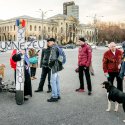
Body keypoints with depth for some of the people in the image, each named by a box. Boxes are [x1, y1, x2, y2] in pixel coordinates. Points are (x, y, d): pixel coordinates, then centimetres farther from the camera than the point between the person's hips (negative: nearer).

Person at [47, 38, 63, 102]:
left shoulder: (53, 48, -15)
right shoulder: (57, 47, 15)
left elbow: (53, 58, -25)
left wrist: (50, 63, -9)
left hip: (54, 67, -10)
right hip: (57, 66, 10)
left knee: (53, 81, -5)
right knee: (57, 81, 16)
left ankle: (54, 97, 0)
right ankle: (58, 95, 25)